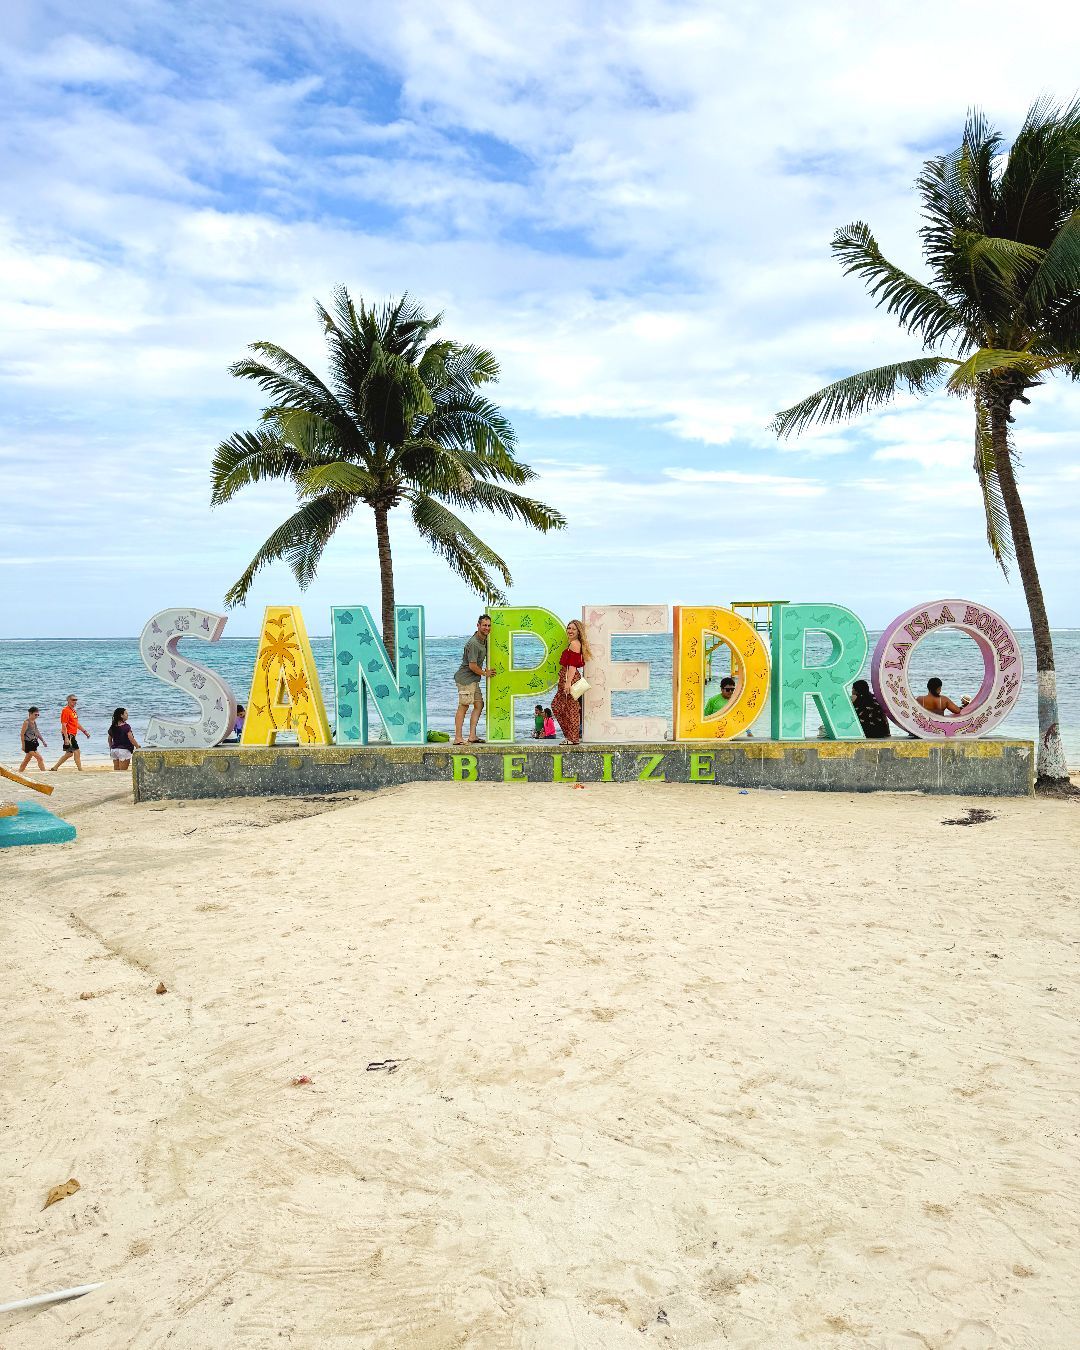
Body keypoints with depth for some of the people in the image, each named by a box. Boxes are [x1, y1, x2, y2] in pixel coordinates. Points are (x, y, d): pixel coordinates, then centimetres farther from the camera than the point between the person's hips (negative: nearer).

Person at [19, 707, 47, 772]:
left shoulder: (34, 722, 11)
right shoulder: (26, 722, -13)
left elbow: (37, 733, 19)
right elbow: (22, 734, -13)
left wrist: (43, 741, 13)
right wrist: (23, 745, -15)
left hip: (33, 744, 9)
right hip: (29, 744, -9)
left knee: (27, 760, 16)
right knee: (40, 758, -13)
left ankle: (20, 772, 26)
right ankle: (44, 772, -13)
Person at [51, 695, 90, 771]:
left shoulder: (73, 710, 17)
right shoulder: (66, 710, -12)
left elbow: (77, 723, 26)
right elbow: (63, 725, -18)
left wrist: (84, 731, 21)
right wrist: (66, 738, -23)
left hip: (72, 735, 10)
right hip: (68, 735, -10)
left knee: (69, 754, 13)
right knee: (77, 751, -8)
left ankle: (54, 768, 20)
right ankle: (80, 770, -3)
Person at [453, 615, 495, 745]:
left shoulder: (484, 640, 11)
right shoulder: (473, 643, -20)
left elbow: (485, 655, 33)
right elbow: (472, 666, -20)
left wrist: (488, 668, 17)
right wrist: (485, 673, -5)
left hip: (474, 680, 10)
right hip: (465, 678, -10)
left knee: (479, 705, 8)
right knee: (463, 706, -10)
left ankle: (472, 736, 9)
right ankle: (458, 738, -9)